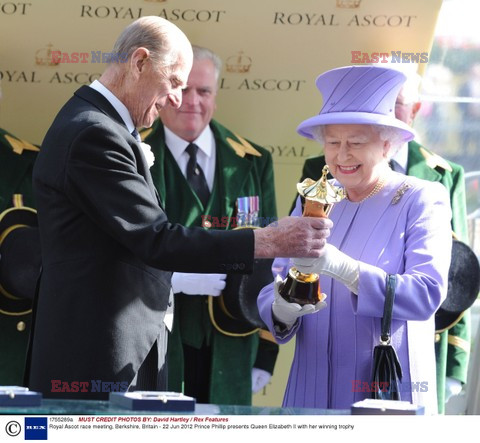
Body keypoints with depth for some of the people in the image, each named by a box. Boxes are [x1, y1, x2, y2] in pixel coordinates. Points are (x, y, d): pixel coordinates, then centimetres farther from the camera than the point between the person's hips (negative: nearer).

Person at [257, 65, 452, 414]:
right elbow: (274, 290, 4)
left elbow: (427, 294, -18)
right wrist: (282, 311, -20)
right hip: (311, 392, 4)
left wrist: (343, 268, -30)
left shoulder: (422, 200, -3)